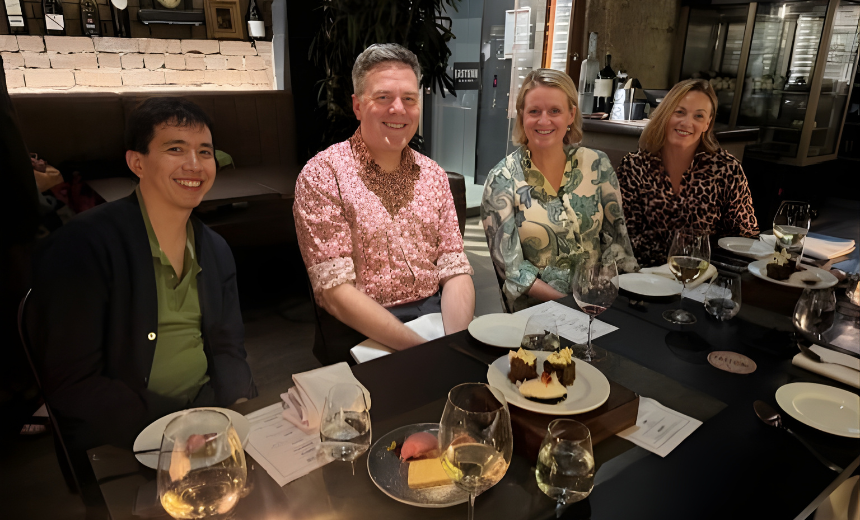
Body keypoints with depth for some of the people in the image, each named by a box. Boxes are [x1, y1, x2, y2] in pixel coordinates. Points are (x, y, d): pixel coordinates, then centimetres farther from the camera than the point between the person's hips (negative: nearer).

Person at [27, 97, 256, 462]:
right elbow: (69, 383, -14)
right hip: (117, 439, -6)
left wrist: (240, 410, -11)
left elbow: (227, 349, 9)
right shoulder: (82, 246, -12)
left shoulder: (216, 251, 7)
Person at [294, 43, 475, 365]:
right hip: (360, 330, -4)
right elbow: (336, 292, -13)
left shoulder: (433, 175, 10)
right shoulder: (322, 175, -6)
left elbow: (455, 270, 5)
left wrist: (456, 347, -14)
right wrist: (424, 350, -20)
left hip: (434, 314, 5)